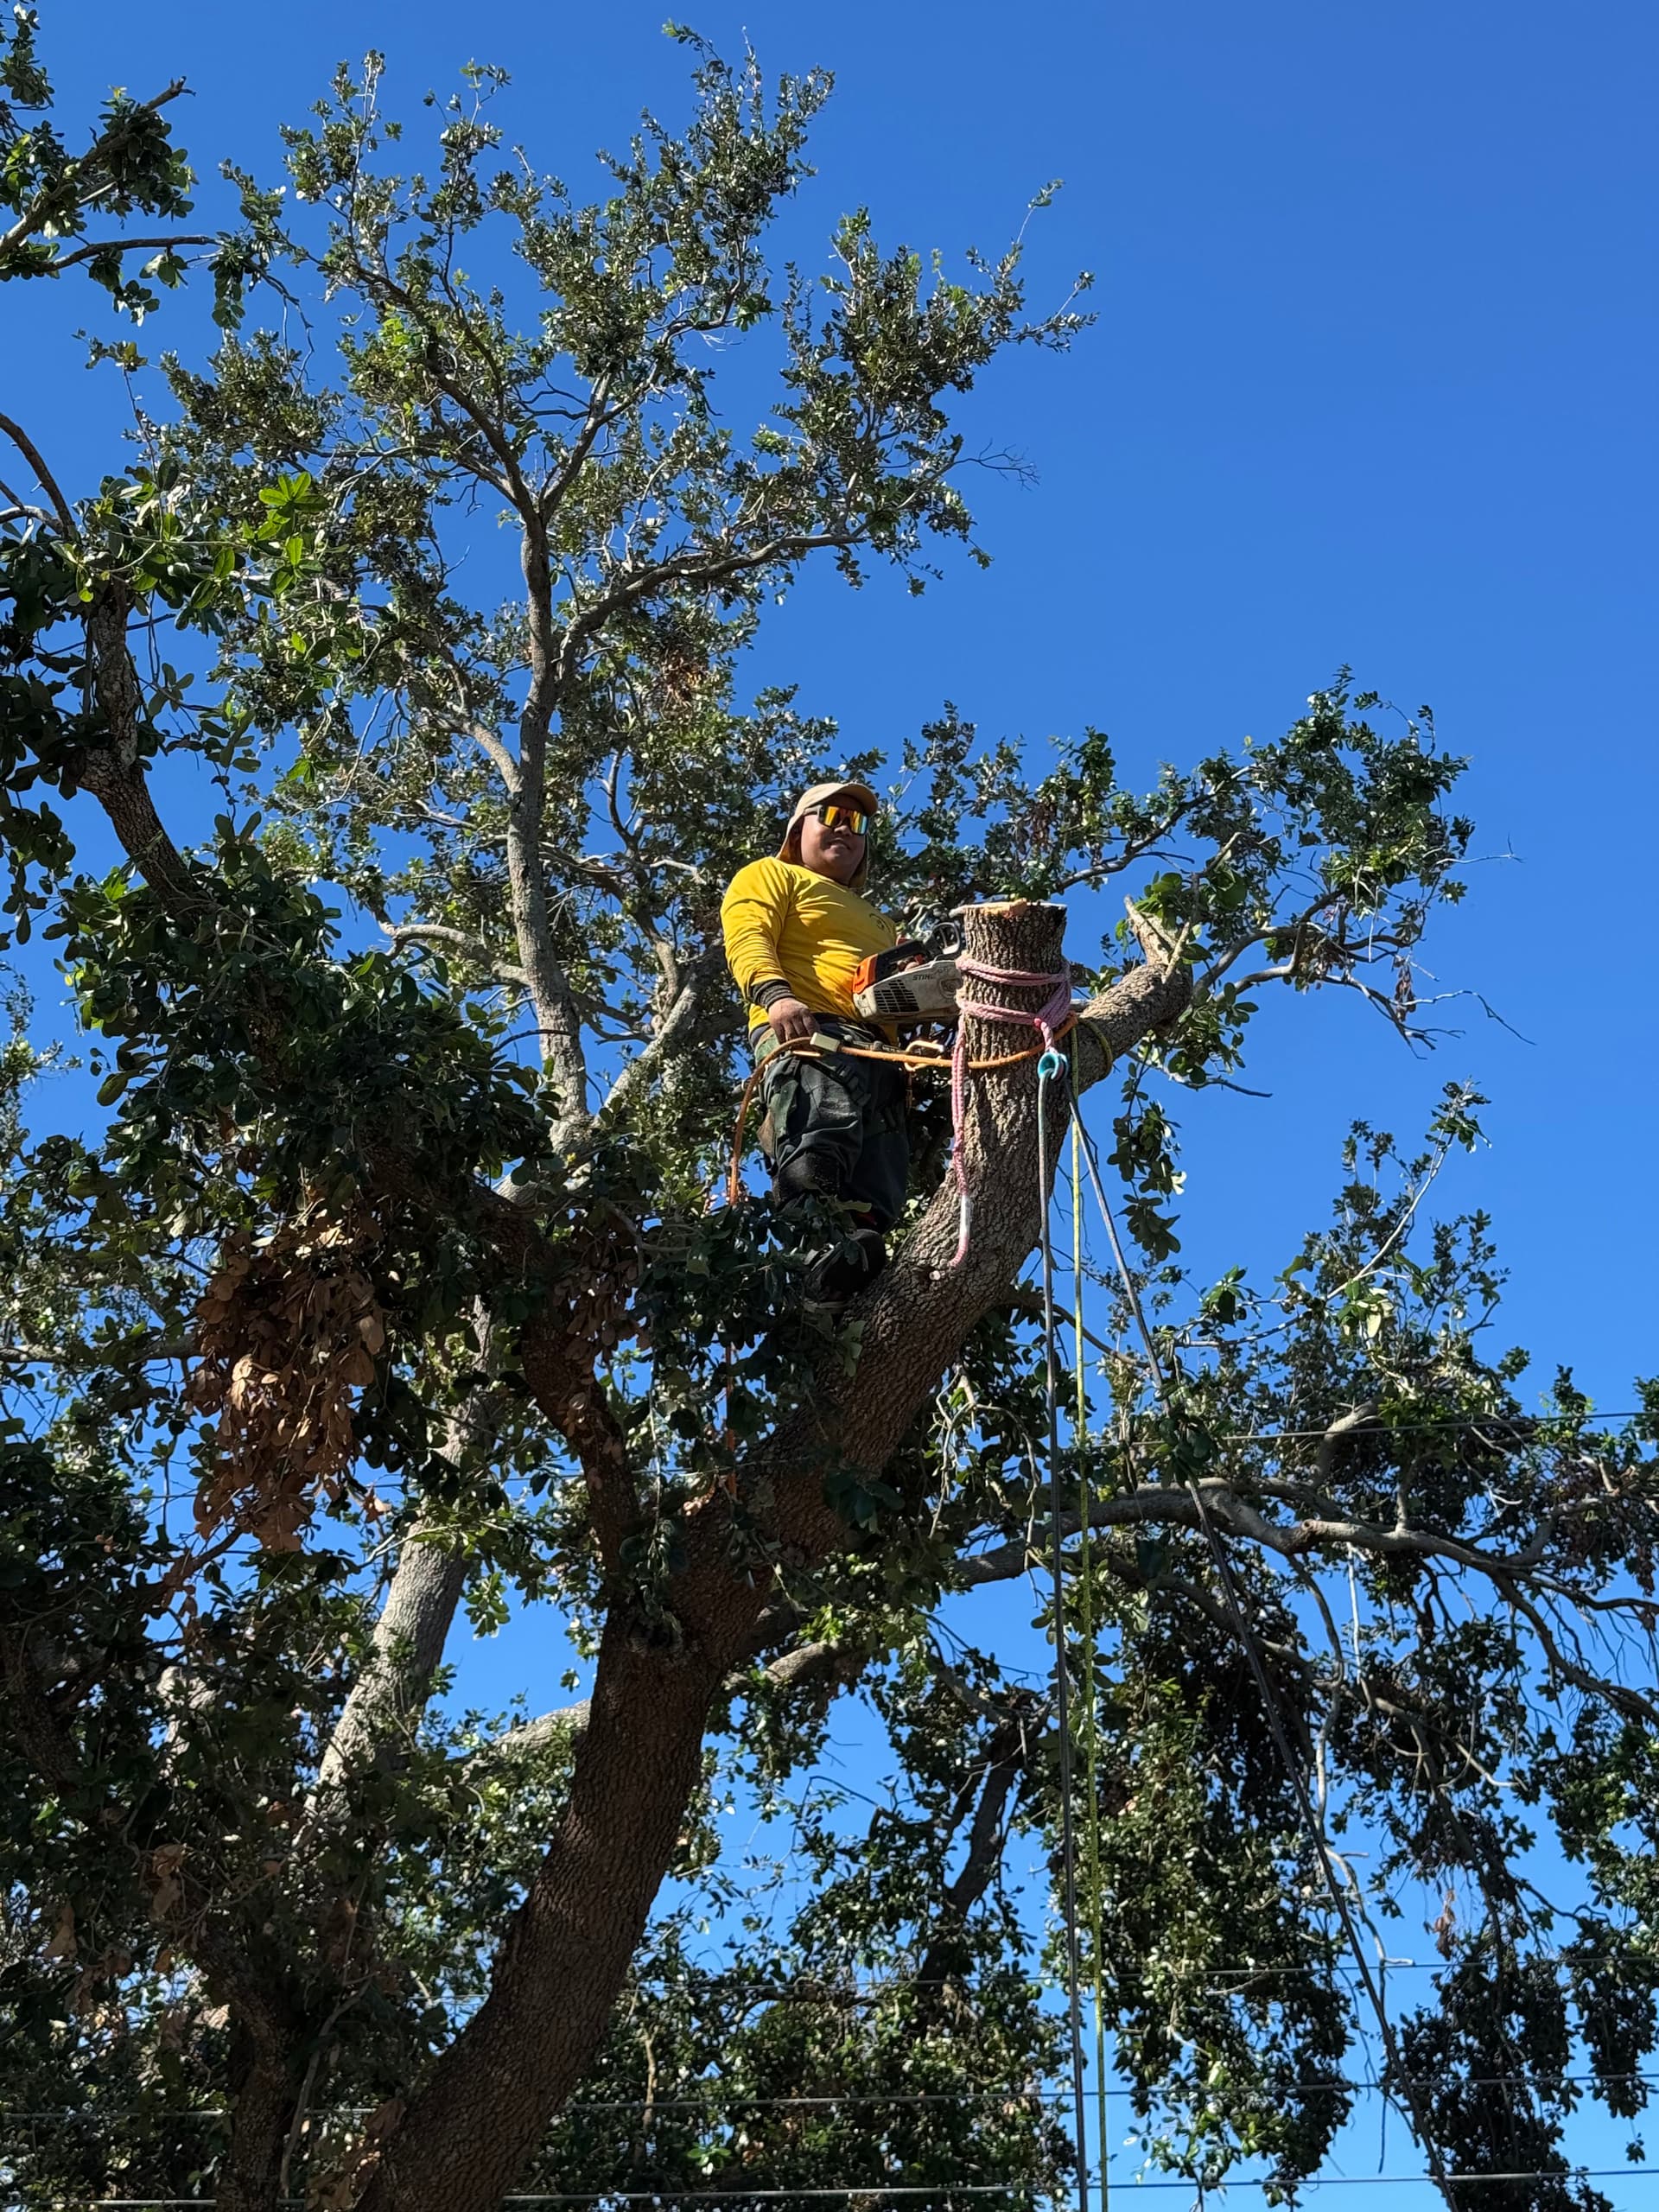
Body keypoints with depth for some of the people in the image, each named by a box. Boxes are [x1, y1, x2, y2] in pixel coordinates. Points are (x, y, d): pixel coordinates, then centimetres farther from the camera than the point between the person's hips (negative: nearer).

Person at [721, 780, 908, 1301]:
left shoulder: (878, 922, 47)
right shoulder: (771, 876, 24)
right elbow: (747, 939, 3)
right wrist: (776, 995, -20)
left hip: (881, 1054, 9)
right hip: (808, 1032, -9)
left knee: (875, 1205, -17)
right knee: (822, 1135, -40)